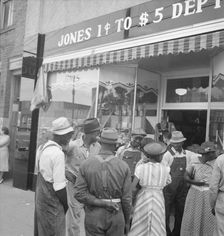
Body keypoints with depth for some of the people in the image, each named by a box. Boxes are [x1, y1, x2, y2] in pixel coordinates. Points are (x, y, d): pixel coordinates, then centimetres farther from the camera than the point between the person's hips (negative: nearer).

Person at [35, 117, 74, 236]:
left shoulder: (42, 147, 3)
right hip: (51, 200, -8)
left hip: (40, 195, 8)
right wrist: (65, 204, -6)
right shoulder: (58, 154, -24)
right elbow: (59, 186, -23)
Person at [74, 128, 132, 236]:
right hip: (115, 216, 0)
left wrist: (101, 203, -11)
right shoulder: (123, 166, -9)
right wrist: (127, 221, 7)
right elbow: (127, 198, -6)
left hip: (93, 216, 1)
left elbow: (79, 194, -14)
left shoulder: (86, 165, -7)